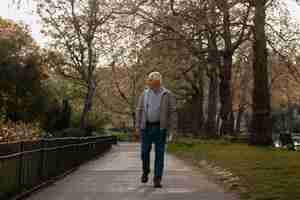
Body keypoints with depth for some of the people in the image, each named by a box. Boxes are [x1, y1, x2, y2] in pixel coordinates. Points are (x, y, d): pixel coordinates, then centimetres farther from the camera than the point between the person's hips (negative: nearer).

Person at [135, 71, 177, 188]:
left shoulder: (167, 95, -2)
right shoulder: (144, 94, 6)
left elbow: (172, 112, -3)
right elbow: (139, 111, 8)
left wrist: (173, 128, -9)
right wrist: (137, 126, 2)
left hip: (160, 128, -2)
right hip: (146, 127, 2)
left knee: (159, 153, -3)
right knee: (145, 151, 5)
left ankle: (157, 179, 2)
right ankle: (145, 171, 32)